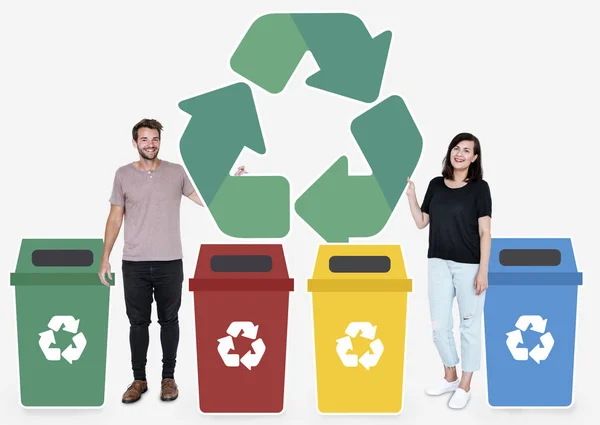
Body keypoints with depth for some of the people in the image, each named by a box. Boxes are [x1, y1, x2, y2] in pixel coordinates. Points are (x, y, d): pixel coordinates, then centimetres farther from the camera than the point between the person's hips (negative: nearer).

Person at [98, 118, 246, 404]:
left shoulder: (176, 172, 2)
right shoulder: (123, 174, 2)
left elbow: (205, 200, 3)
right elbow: (115, 217, 5)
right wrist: (105, 257, 2)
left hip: (170, 263, 0)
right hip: (134, 264, 0)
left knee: (169, 320, 9)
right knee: (138, 322, 8)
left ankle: (168, 377, 21)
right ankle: (139, 379, 20)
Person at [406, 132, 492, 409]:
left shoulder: (479, 188, -6)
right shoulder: (435, 185, 7)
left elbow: (485, 232, -8)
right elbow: (421, 223, 9)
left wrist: (483, 270, -13)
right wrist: (411, 195, -2)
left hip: (469, 266, -4)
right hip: (438, 263, 4)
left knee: (469, 325, 6)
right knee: (439, 325, 9)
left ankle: (464, 386, 18)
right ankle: (450, 377, 29)